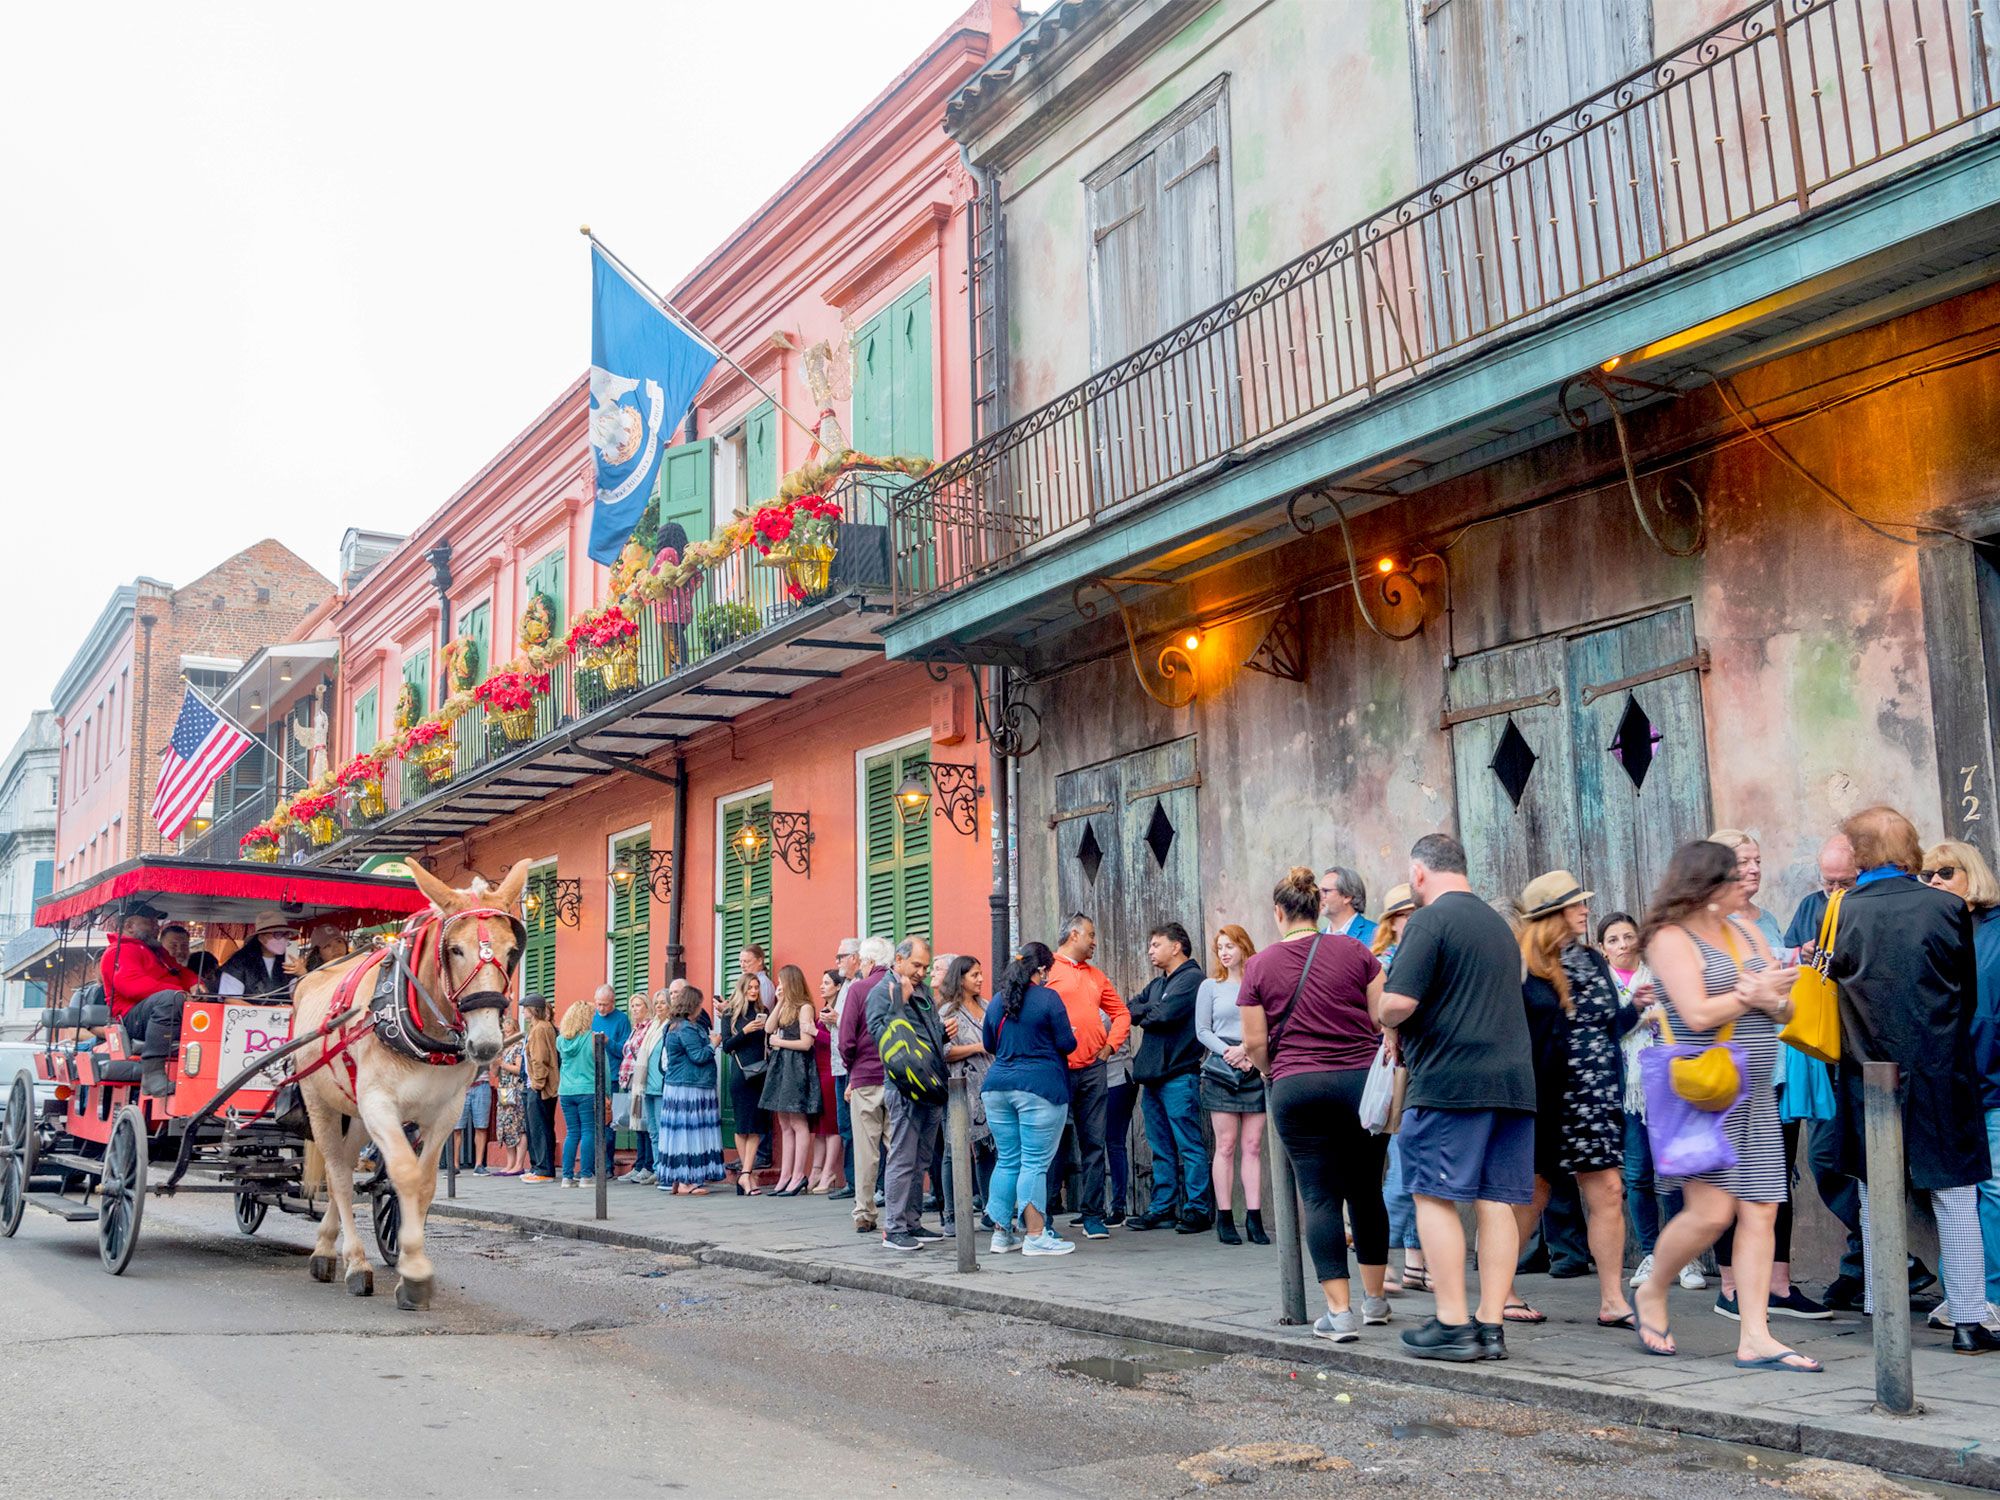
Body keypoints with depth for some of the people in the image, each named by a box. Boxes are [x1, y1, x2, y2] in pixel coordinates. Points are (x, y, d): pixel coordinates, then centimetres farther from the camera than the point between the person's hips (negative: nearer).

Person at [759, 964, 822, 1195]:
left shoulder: (804, 1007, -9)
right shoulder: (786, 1007, 17)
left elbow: (806, 1043, -15)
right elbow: (770, 1028, 6)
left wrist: (779, 1041, -6)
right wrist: (779, 1002, 3)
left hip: (797, 1066, -9)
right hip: (781, 1066, 9)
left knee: (797, 1123, -6)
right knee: (784, 1125, 8)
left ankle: (798, 1176, -5)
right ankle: (785, 1176, 10)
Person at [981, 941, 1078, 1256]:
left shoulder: (997, 1000, 11)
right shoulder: (1048, 998, -8)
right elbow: (1066, 1043, -8)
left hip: (998, 1086, 6)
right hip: (1040, 1088, -6)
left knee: (1006, 1161, 12)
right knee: (1035, 1163, -4)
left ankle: (1002, 1232, 15)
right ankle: (1035, 1235, -4)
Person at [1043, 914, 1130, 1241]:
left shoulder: (1096, 975, 19)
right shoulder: (1045, 969, -1)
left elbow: (1121, 1013, 24)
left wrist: (1110, 1045, 9)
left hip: (1093, 1068, 6)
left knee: (1093, 1143, 4)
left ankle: (1092, 1214, 9)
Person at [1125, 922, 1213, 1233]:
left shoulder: (1192, 978, -6)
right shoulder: (1157, 984, 22)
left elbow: (1165, 1014, -16)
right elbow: (1130, 1009, 12)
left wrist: (1142, 1014, 2)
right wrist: (1149, 1012, -7)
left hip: (1179, 1075, -8)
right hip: (1153, 1076, 9)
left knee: (1189, 1146, -5)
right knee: (1161, 1148, 11)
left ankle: (1197, 1209, -2)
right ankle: (1162, 1208, 16)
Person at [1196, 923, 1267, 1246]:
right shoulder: (1210, 986, 8)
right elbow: (1202, 1031, 5)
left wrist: (1245, 1049, -13)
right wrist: (1230, 1054, -8)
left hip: (1255, 1070, 0)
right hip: (1221, 1071, 0)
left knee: (1253, 1146, 0)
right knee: (1226, 1145, -1)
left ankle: (1254, 1218, 2)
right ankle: (1224, 1219, 2)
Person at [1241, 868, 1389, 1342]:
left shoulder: (1259, 966, 2)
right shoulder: (1354, 951, 3)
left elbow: (1254, 1042, 1)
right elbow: (1384, 1021, 2)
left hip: (1296, 1089, -1)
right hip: (1363, 1080, 1)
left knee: (1320, 1197, 1)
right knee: (1366, 1191, 13)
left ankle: (1339, 1312, -5)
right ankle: (1375, 1299, 23)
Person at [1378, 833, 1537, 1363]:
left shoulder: (1430, 920, -8)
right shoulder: (1499, 923, 19)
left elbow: (1398, 1003, -18)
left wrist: (1386, 1021, 4)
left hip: (1448, 1080, -8)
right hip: (1512, 1079, 8)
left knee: (1435, 1198, -1)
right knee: (1496, 1202, 6)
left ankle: (1453, 1325, -3)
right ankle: (1491, 1327, 7)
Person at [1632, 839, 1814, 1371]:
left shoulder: (1745, 929, 14)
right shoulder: (1671, 938, -8)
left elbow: (1785, 1006, 10)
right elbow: (1697, 1014, -18)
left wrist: (1767, 998, -12)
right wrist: (1757, 992, -7)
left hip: (1755, 1095, 7)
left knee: (1760, 1212, 1)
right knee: (1711, 1211, -11)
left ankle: (1754, 1337, 5)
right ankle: (1650, 1293, 14)